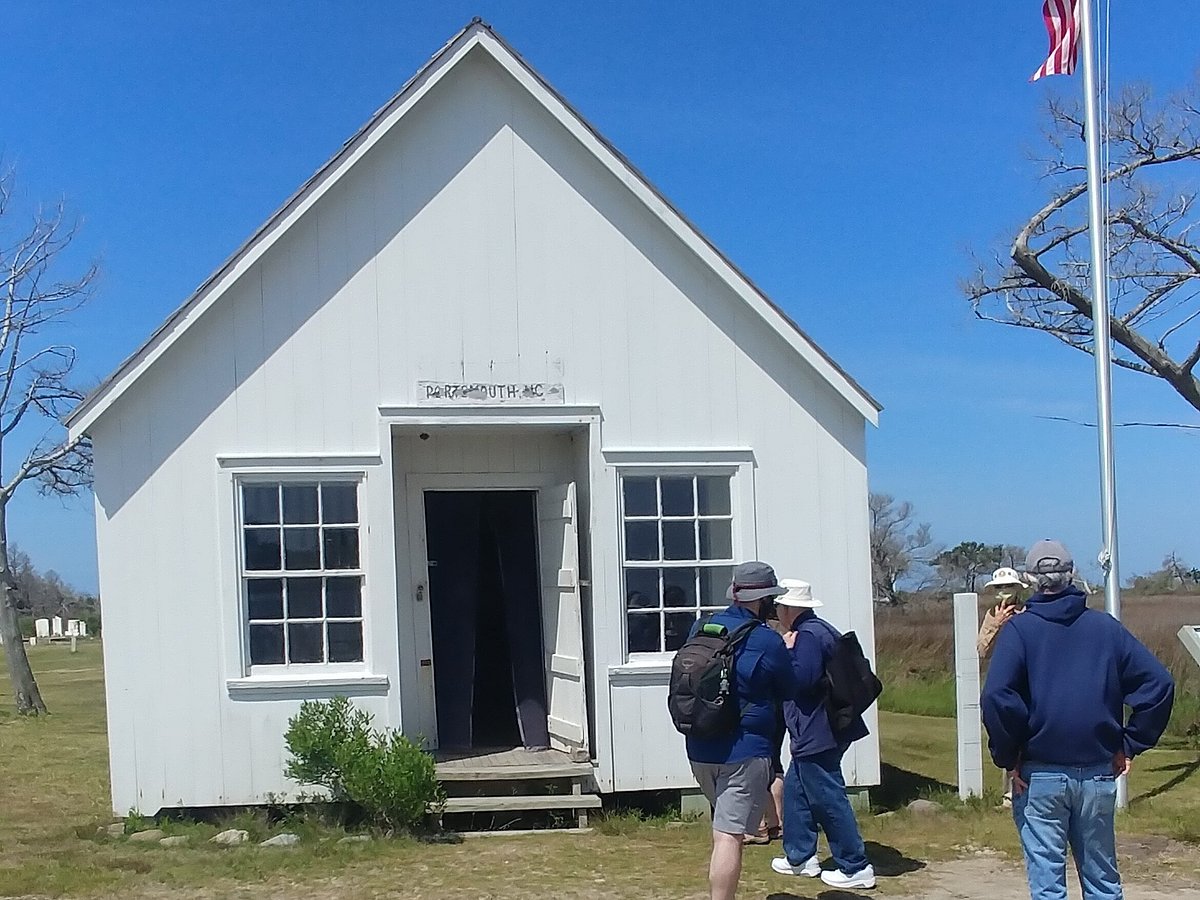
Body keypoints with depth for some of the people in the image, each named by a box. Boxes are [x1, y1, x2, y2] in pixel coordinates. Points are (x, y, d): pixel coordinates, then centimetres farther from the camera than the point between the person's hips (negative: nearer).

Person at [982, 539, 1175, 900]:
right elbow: (1158, 683, 1)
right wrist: (1130, 744, 6)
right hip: (1099, 773, 3)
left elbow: (997, 696, -19)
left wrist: (1008, 757, -7)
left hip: (1039, 777, -3)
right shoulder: (1105, 626, 5)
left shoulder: (1019, 629, -5)